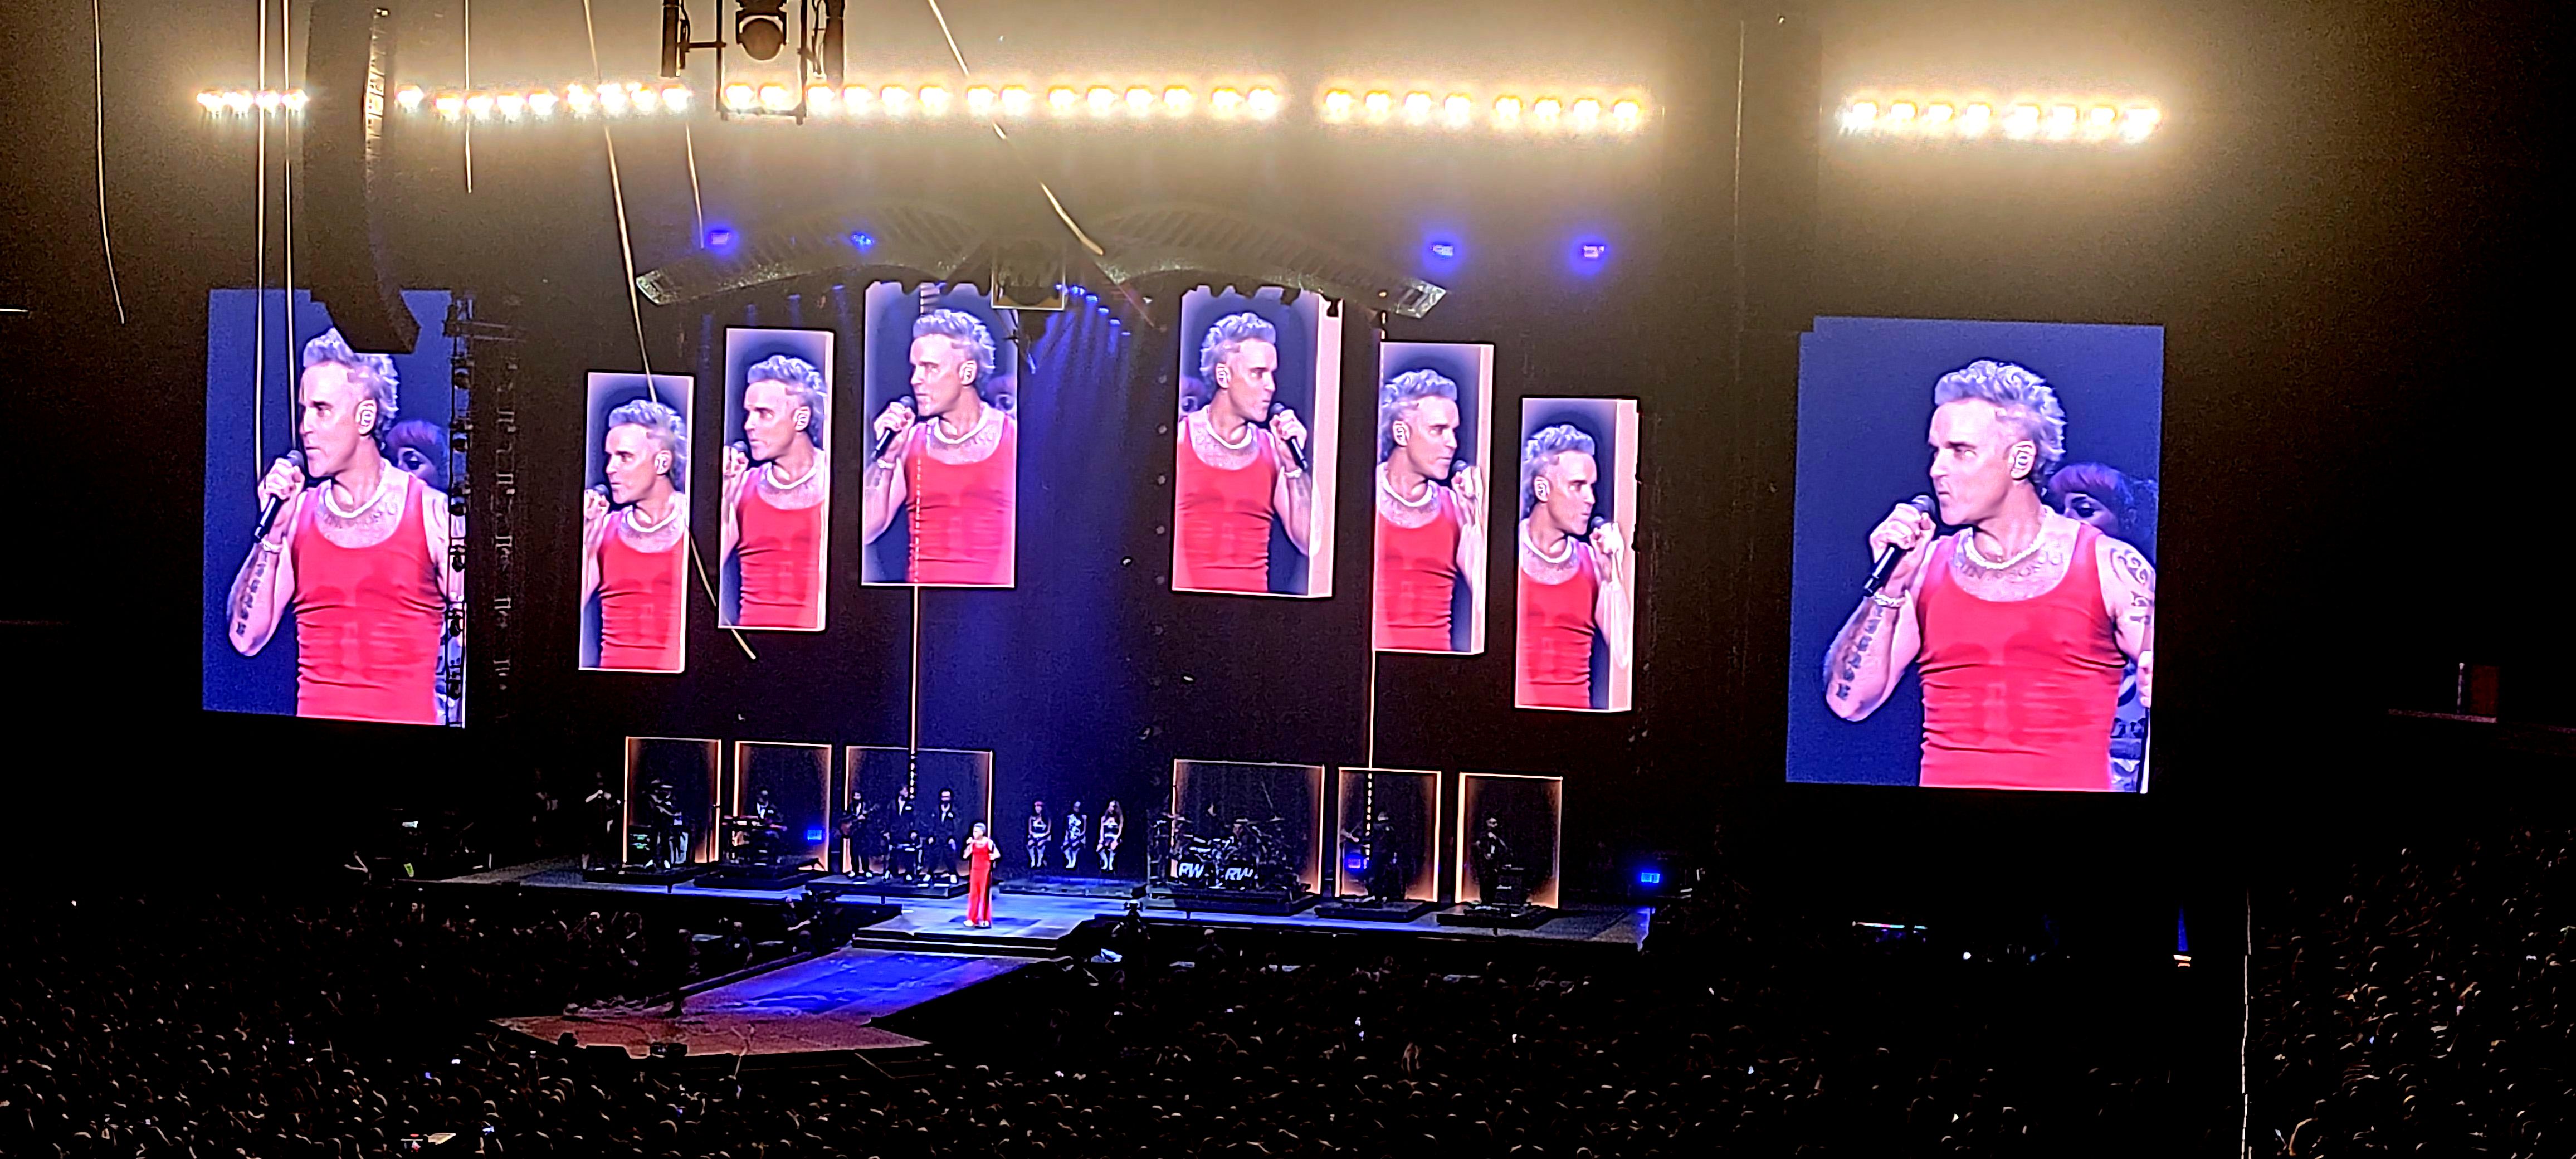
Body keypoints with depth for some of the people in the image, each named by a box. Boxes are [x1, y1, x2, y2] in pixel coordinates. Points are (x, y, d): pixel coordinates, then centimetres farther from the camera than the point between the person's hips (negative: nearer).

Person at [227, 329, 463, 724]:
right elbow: (246, 638, 4)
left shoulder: (435, 514, 2)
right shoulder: (297, 514, 9)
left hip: (409, 721, -3)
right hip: (314, 712, 3)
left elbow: (472, 640, 5)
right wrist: (273, 531, -2)